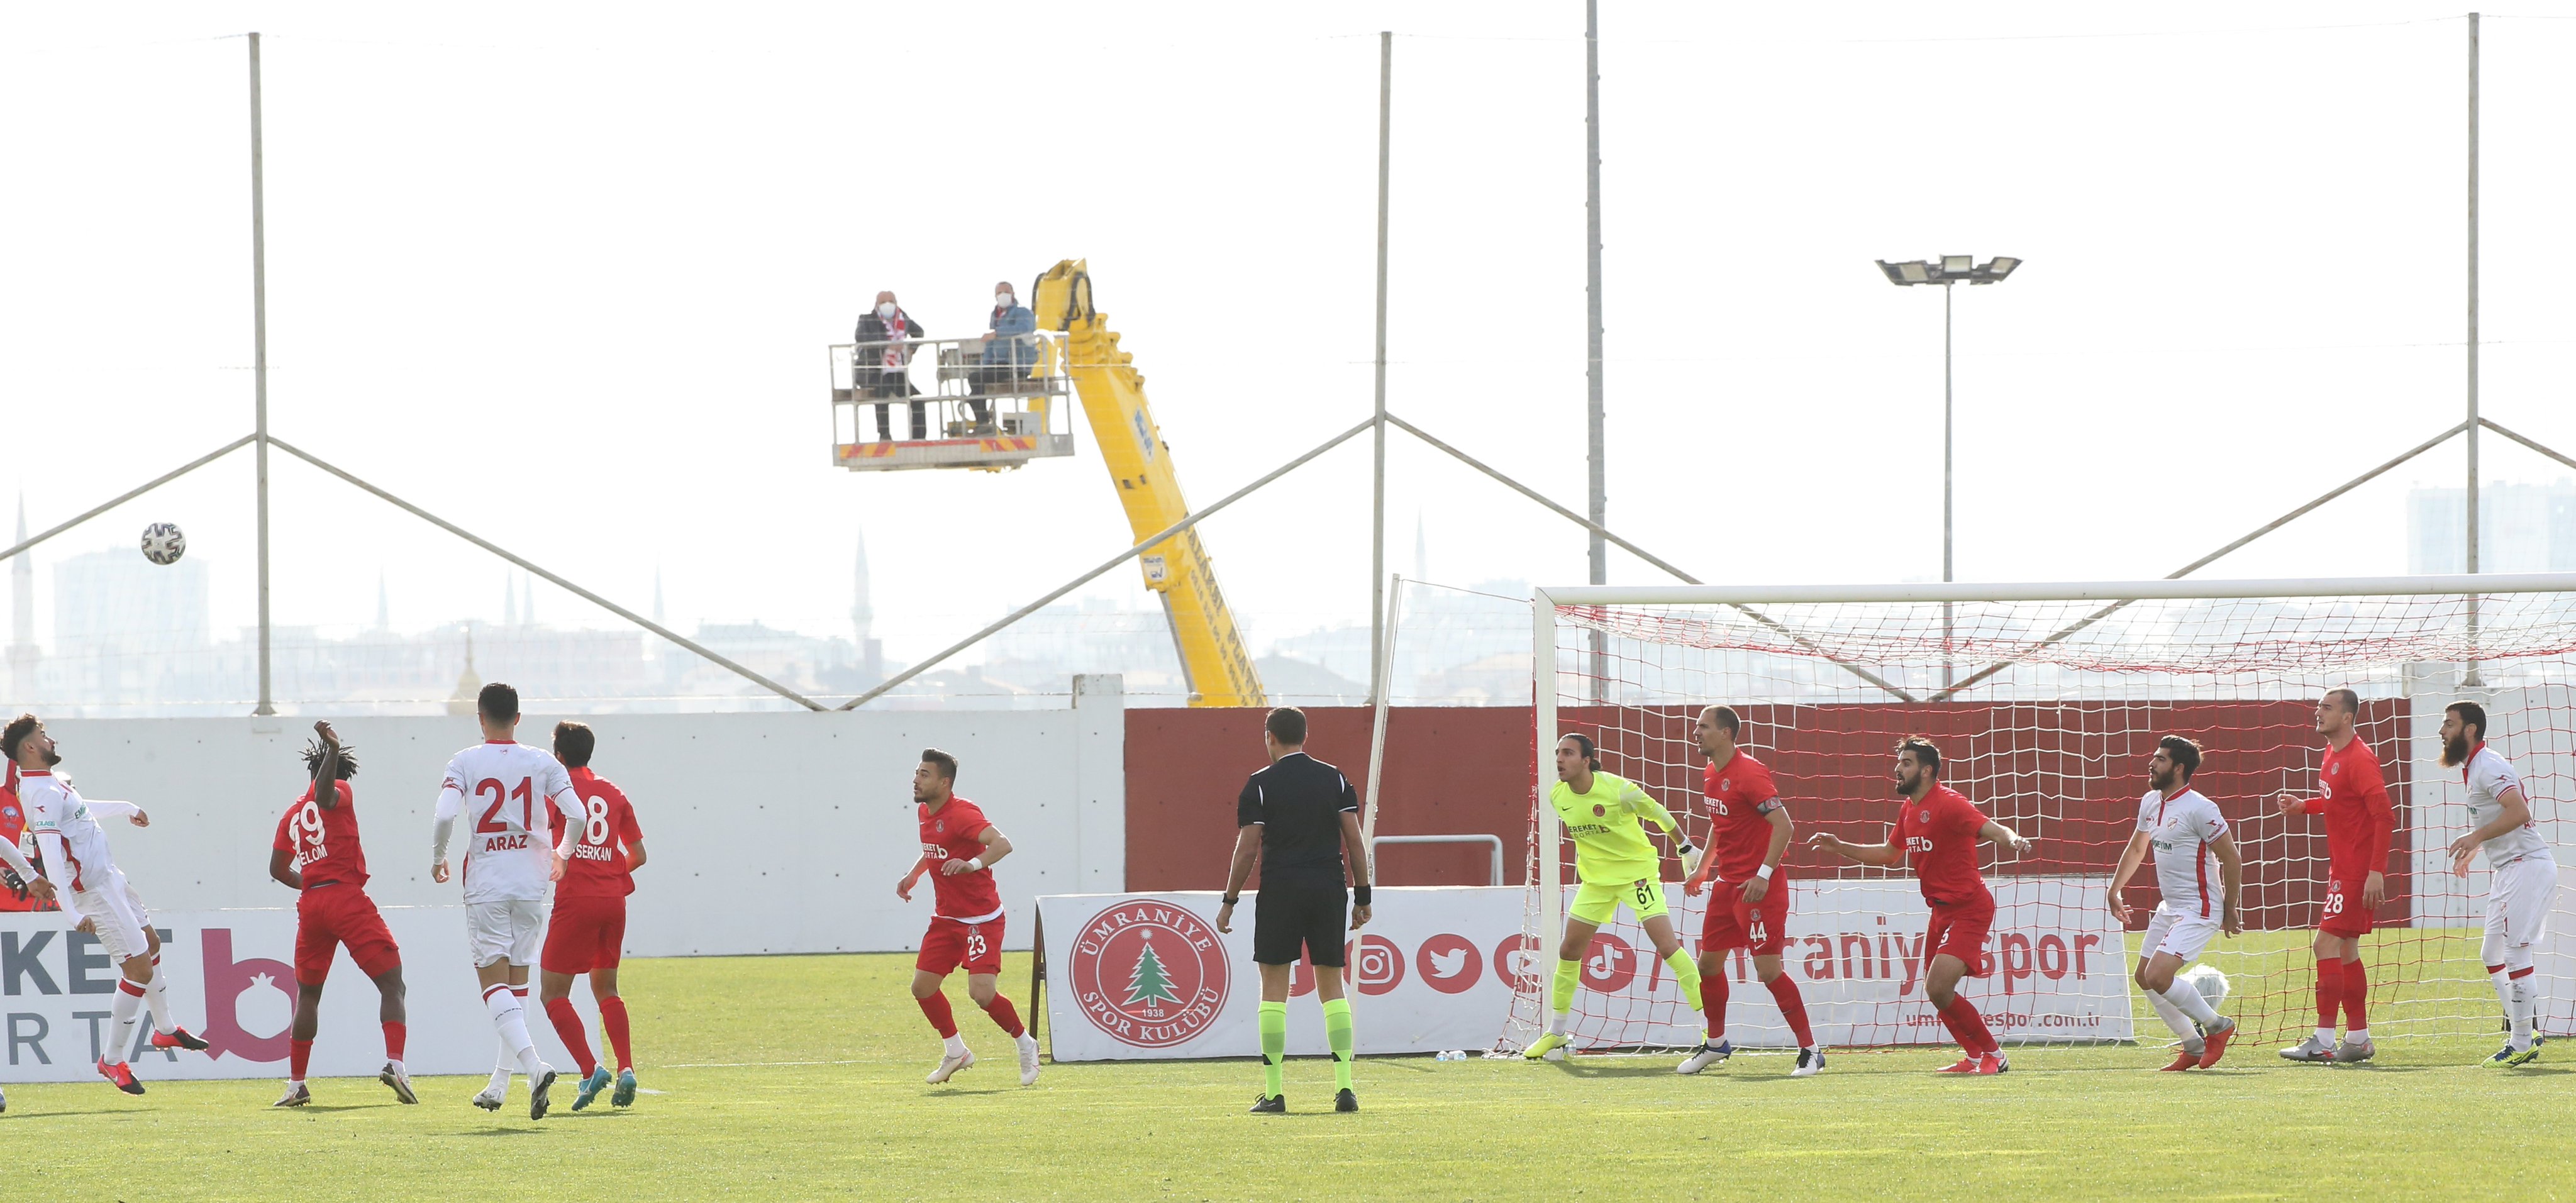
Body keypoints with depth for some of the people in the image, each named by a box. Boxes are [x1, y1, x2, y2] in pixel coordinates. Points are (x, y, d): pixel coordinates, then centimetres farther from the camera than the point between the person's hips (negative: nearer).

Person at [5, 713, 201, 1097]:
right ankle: (112, 1060, 1)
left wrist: (126, 808, 42)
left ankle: (165, 1029, 40)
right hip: (95, 891, -11)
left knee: (150, 941, 24)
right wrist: (72, 910, -38)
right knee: (139, 969, -9)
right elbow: (51, 854, -32)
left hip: (110, 876, 11)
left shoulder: (52, 783, 8)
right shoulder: (43, 794, -24)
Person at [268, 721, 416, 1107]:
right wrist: (334, 751, -26)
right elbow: (324, 796, -21)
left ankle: (296, 1084, 17)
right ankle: (395, 1063, -22)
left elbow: (278, 868, 22)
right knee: (391, 983, -2)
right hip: (347, 898, -5)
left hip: (310, 903, 5)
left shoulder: (291, 814, 19)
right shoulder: (340, 794, 3)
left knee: (308, 994, 18)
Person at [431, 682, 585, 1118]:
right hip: (531, 882, 3)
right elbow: (576, 814, -4)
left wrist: (437, 858, 3)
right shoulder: (543, 763, 3)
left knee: (493, 978, -5)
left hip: (486, 883, -3)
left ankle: (533, 1063, -27)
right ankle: (501, 1081, 20)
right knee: (518, 976, 15)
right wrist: (561, 855, 15)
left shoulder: (465, 763, -4)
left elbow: (445, 816, -16)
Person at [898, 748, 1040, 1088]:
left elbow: (1002, 844, -33)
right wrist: (913, 874, 15)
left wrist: (972, 864, -47)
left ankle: (1025, 1044, 8)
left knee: (982, 993, -18)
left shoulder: (962, 813, -20)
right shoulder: (926, 813, 7)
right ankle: (955, 1052, 22)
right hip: (946, 918, 9)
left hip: (981, 919, -9)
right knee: (922, 986, 3)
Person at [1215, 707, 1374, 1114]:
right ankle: (1345, 1087, -2)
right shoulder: (1335, 779, 6)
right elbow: (1355, 840, 3)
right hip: (1329, 889, 3)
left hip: (1279, 890, -3)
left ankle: (1273, 1093, -1)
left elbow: (1247, 847, -5)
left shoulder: (1260, 784, -2)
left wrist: (1229, 901, 2)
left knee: (1274, 988, 2)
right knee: (1332, 987, 8)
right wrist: (1363, 897, 9)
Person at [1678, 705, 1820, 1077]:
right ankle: (1716, 1044, 30)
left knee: (1768, 970, -12)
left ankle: (1810, 1052, -5)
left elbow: (1784, 826, -20)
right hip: (1728, 884, 9)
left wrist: (1764, 875, -24)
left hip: (1759, 888, -9)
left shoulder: (1749, 773, -17)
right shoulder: (1711, 774, 11)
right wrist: (1704, 868, 20)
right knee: (1708, 963, 13)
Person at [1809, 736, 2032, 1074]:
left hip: (1967, 909, -9)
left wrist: (2012, 839, -50)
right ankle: (1977, 1057, 23)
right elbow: (1889, 854, 28)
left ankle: (1993, 1054, -5)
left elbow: (1991, 829, -29)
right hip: (1942, 909, 9)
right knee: (1935, 991, 11)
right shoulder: (1909, 810, 12)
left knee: (1938, 988, -19)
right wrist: (1841, 848, 23)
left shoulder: (1947, 805, -16)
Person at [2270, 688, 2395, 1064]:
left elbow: (2384, 815, -21)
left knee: (2327, 943, -13)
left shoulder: (2359, 759, -17)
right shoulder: (2333, 753, 12)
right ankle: (2358, 1037, 19)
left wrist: (2376, 871, -26)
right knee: (2346, 951, 13)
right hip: (2342, 867, 10)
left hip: (2357, 871, -10)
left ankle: (2323, 1040, -14)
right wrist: (2303, 806, 11)